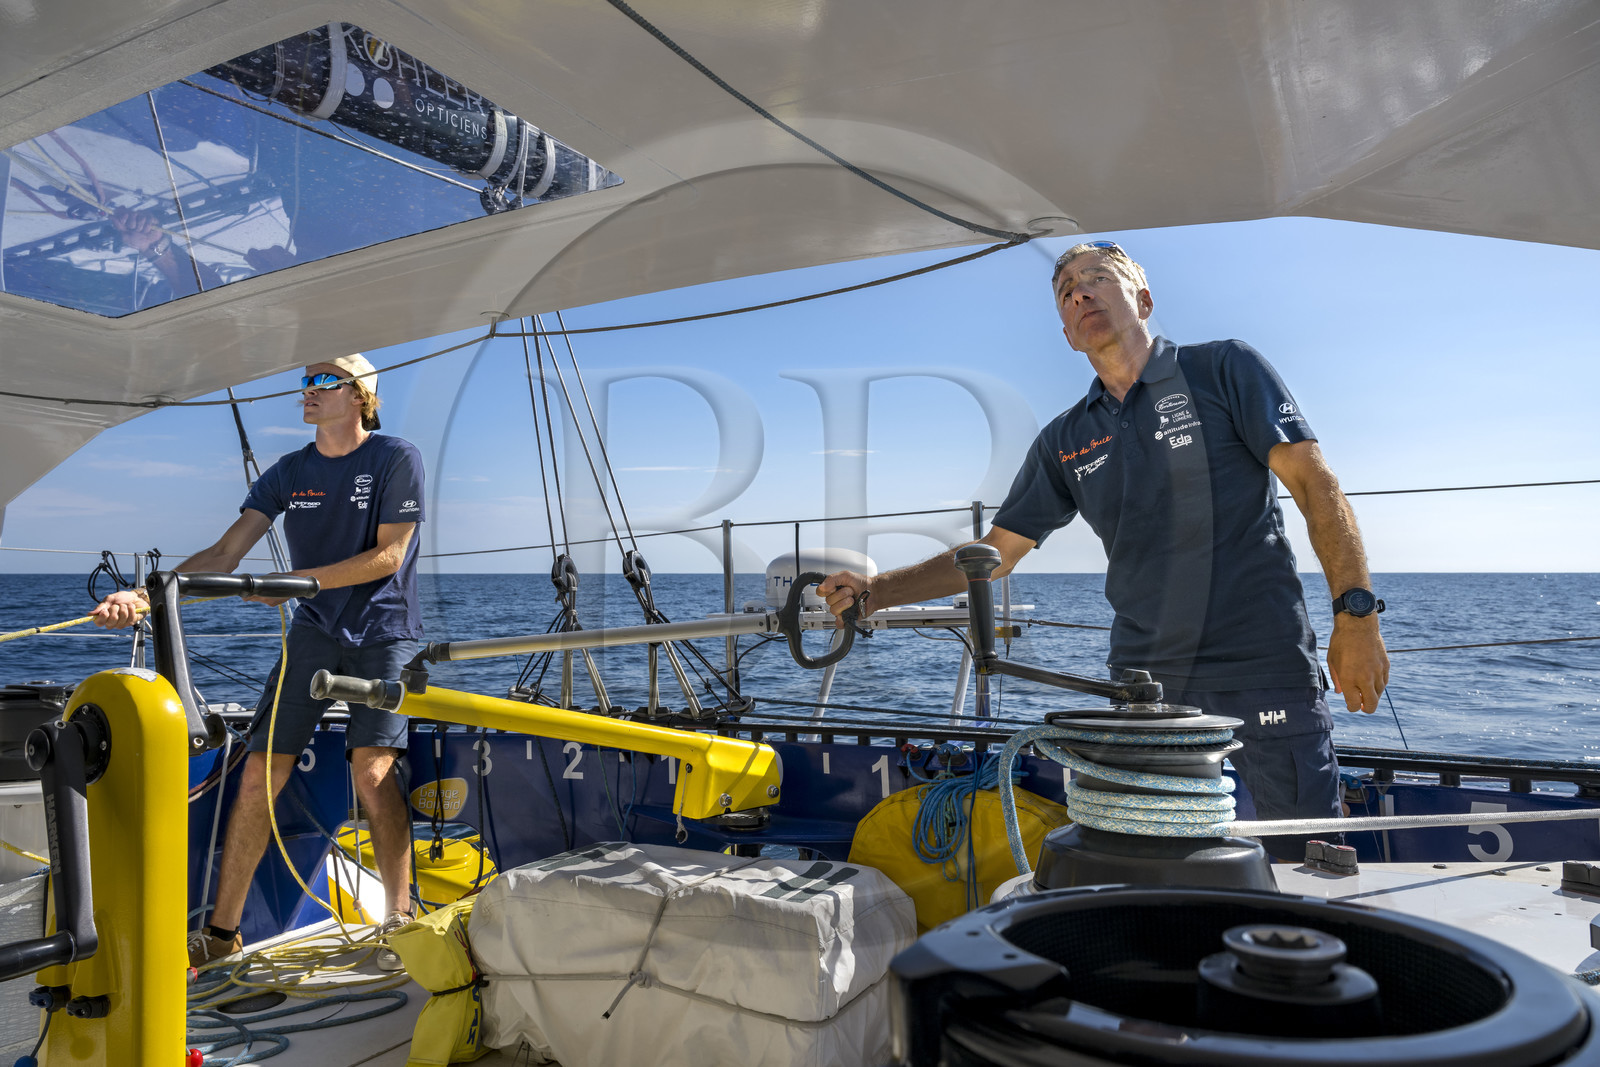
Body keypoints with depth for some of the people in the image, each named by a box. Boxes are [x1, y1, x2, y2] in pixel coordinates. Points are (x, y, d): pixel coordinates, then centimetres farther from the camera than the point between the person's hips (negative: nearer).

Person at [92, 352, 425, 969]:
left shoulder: (396, 458, -7)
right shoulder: (288, 473, 7)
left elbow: (387, 556, -12)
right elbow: (224, 555, 1)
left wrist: (296, 581, -17)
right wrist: (145, 595, -14)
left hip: (383, 632, -4)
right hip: (312, 634, 5)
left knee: (372, 768, -18)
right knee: (259, 774, -1)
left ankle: (399, 922, -4)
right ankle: (222, 932, 12)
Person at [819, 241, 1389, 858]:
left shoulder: (1224, 369, 2)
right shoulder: (1064, 441, 12)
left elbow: (1313, 483, -4)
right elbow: (994, 553, 13)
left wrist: (1356, 613, -14)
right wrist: (873, 592, 4)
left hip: (1264, 668, -3)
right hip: (1142, 680, 4)